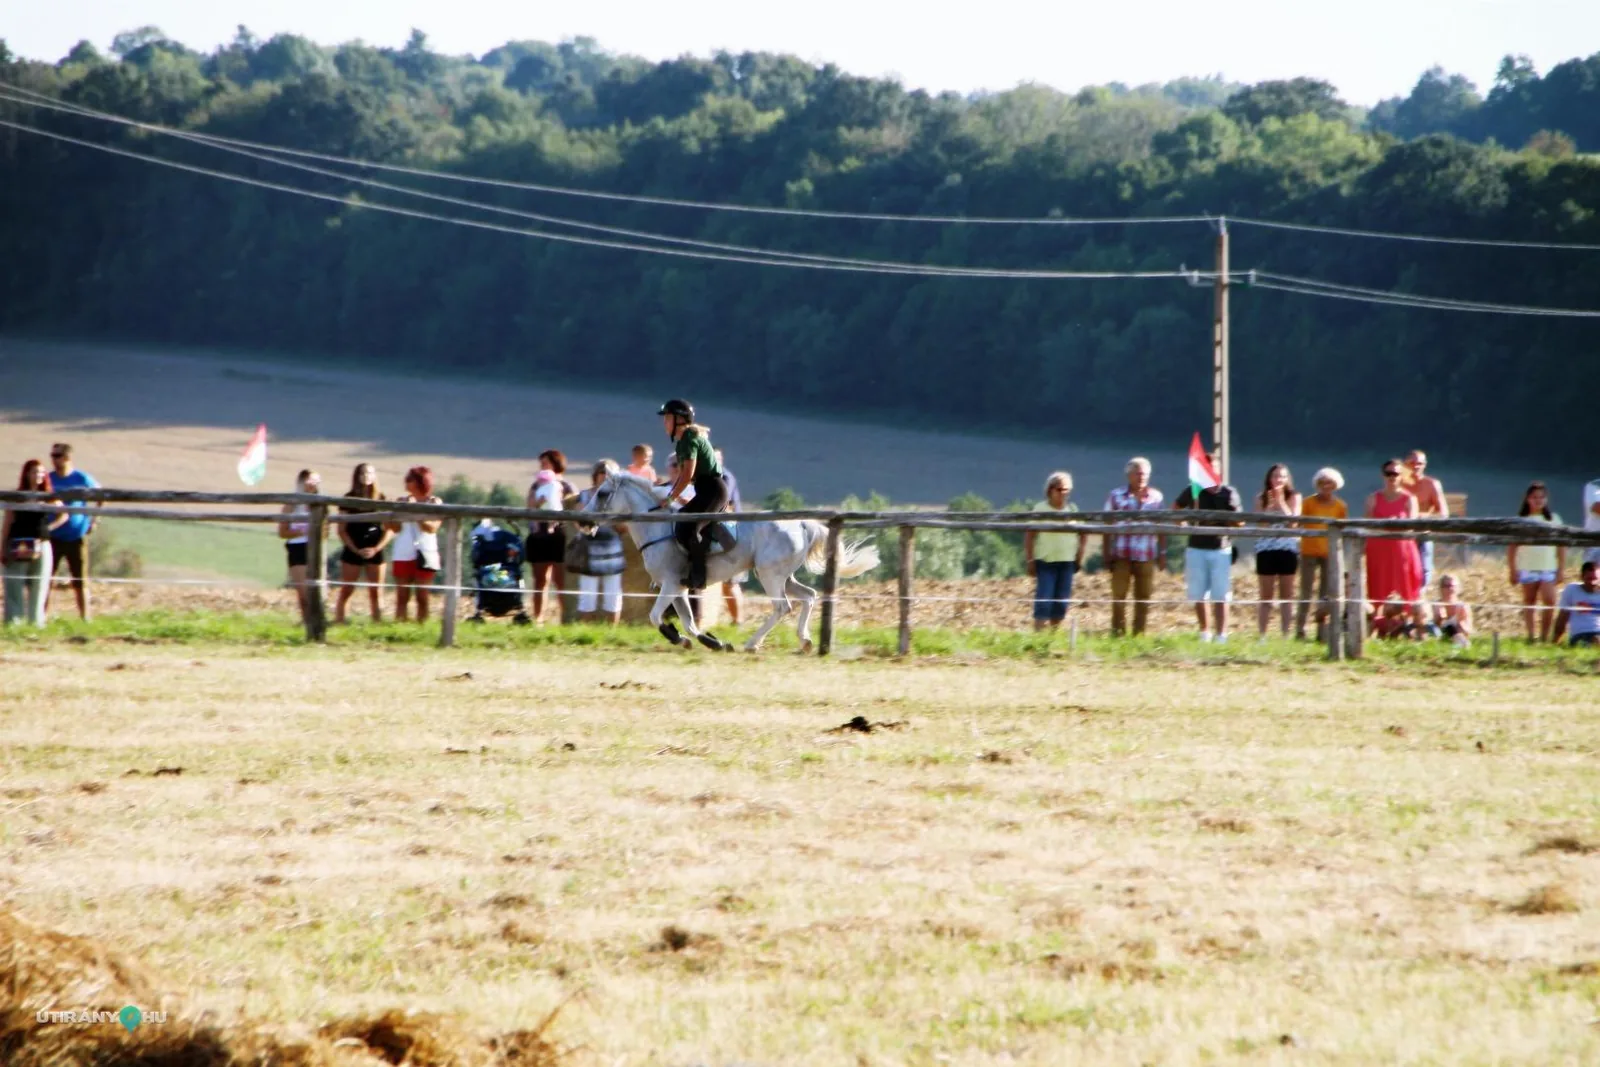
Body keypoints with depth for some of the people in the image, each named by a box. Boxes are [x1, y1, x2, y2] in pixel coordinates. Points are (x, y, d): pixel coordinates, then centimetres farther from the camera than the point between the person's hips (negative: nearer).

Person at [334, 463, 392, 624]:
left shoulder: (381, 499, 5)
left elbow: (389, 529, 5)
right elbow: (342, 530, 0)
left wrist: (376, 549, -8)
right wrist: (356, 550, -9)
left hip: (375, 552, 1)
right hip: (352, 552, -1)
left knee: (375, 593, 2)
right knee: (346, 591, -2)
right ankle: (338, 621, -2)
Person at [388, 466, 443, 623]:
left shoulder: (434, 502, 1)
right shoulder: (402, 501, 9)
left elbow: (432, 527, -11)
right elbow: (395, 528, 3)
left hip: (424, 556, -2)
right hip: (403, 555, 2)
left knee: (422, 598, 0)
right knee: (402, 598, 1)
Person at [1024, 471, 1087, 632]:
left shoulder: (1072, 510, 8)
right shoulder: (1041, 510, -3)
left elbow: (1083, 536, 14)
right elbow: (1029, 536, -4)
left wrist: (1080, 558, 5)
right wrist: (1030, 561, -8)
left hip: (1067, 562, 4)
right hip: (1045, 561, -4)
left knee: (1062, 603, 4)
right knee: (1044, 600, -10)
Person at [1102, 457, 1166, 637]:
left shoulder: (1156, 497, 8)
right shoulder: (1117, 496, 3)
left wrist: (1162, 554, 7)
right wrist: (1107, 554, -1)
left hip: (1147, 557, 1)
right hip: (1122, 556, -1)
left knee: (1144, 598, 5)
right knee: (1118, 597, -3)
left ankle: (1139, 634, 13)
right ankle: (1118, 634, 2)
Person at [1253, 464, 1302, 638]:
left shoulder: (1293, 498, 3)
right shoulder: (1262, 499, 6)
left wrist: (1280, 502, -12)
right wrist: (1270, 505, -12)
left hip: (1288, 549, -1)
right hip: (1266, 549, 1)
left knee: (1286, 595, 4)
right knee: (1266, 596, 3)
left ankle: (1285, 634, 6)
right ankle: (1262, 634, 4)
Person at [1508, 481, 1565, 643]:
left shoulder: (1554, 519, 8)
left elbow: (1561, 546, 8)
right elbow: (1512, 547, 5)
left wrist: (1561, 569, 3)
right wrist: (1513, 570, 0)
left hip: (1548, 569, 0)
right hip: (1527, 568, 0)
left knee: (1549, 600, -13)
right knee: (1529, 602, 3)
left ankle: (1545, 635, -6)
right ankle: (1531, 635, 7)